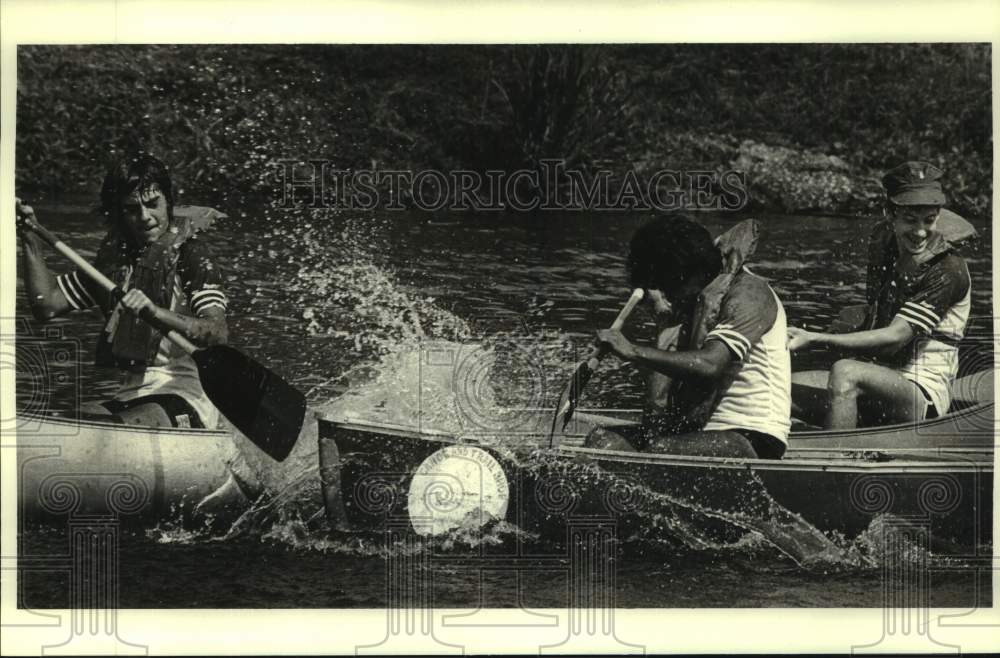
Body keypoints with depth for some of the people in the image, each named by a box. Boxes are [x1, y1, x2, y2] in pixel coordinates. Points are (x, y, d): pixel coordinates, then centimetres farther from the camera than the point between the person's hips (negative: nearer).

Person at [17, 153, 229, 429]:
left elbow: (218, 331, -18)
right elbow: (47, 306, 14)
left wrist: (156, 312, -32)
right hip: (131, 394, 6)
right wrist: (30, 240, 6)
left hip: (186, 399, -6)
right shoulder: (113, 259, 16)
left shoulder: (189, 256, -3)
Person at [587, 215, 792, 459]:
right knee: (602, 440, -14)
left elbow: (709, 365, -28)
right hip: (700, 430, 8)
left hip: (753, 439, -8)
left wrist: (633, 351, -27)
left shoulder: (748, 293, -10)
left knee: (659, 451, -35)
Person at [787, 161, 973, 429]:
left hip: (923, 398, -7)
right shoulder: (882, 242, 8)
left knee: (845, 373, -37)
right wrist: (856, 318, 7)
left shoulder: (949, 271, -14)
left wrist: (814, 339, -28)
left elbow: (894, 338, -23)